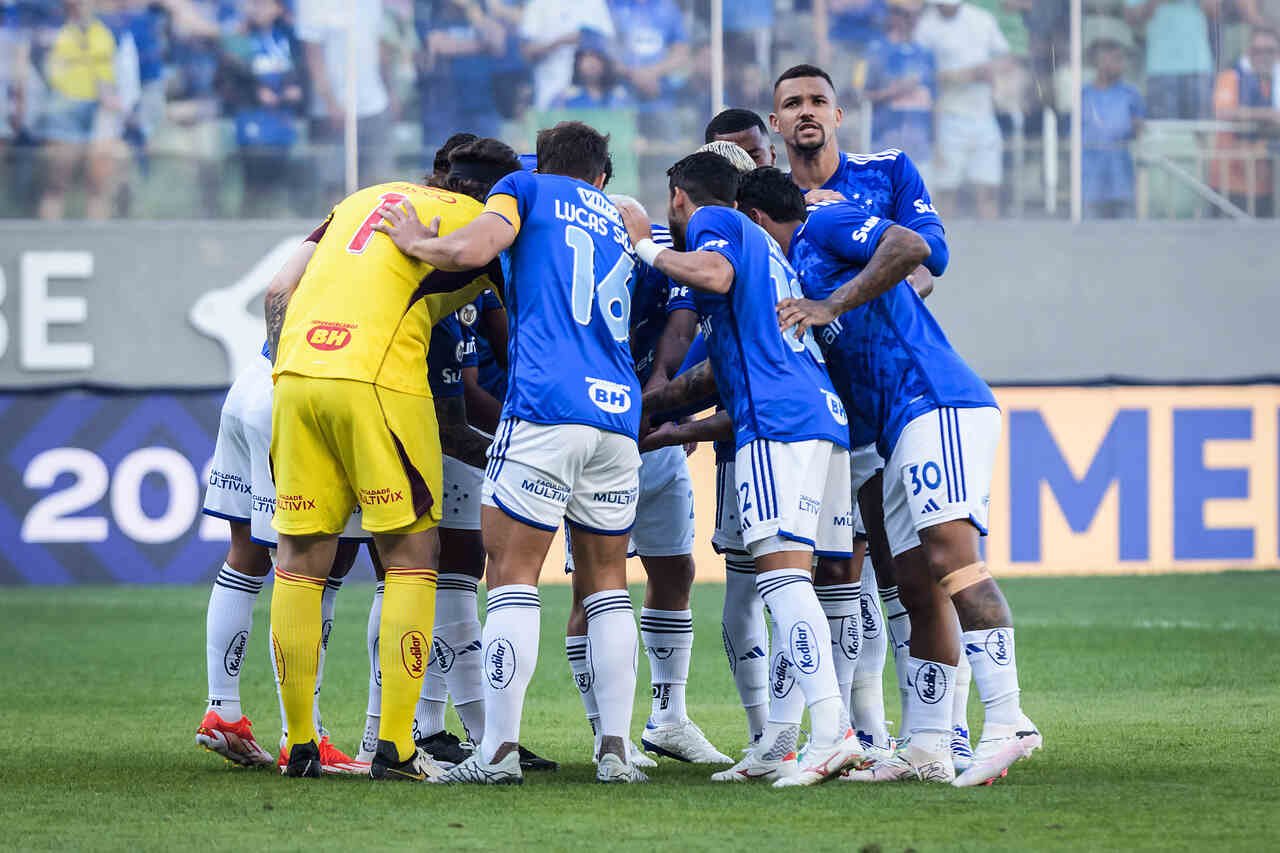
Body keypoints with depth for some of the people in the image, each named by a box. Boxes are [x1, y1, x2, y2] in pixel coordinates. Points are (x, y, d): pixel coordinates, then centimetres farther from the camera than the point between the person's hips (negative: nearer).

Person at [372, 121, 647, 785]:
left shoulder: (526, 188, 10)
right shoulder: (621, 220, 26)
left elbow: (472, 249, -7)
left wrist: (413, 240, 9)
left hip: (545, 406, -5)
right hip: (619, 410, 5)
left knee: (513, 573, -3)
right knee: (606, 580, 13)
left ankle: (500, 750, -9)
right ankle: (615, 748, 6)